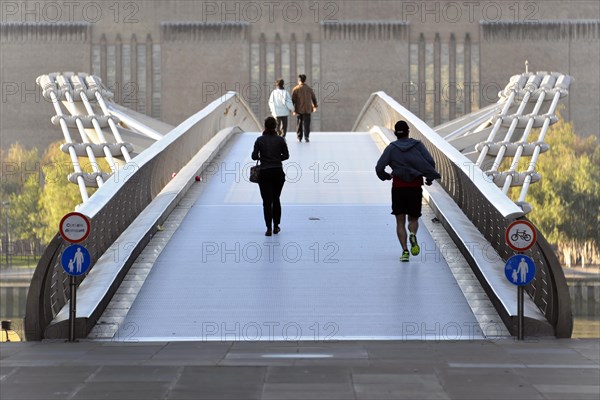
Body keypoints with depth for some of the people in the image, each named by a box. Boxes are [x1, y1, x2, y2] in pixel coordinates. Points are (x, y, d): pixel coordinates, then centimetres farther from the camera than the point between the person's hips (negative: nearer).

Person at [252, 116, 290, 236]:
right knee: (276, 200, 17)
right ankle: (276, 227, 20)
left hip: (265, 173, -2)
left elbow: (254, 156, -5)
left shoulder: (260, 140, -6)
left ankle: (269, 228, -8)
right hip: (278, 173, 2)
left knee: (267, 201, 1)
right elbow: (286, 155, 1)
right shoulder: (280, 140, -3)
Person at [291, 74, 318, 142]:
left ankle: (299, 137, 13)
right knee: (306, 123, 1)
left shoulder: (295, 89, -4)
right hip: (308, 109, 1)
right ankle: (306, 136, -12)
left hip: (299, 109, -1)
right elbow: (314, 98, 12)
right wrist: (315, 106, 27)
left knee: (299, 123, 11)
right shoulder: (309, 89, 3)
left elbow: (293, 100, -8)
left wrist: (293, 109, -4)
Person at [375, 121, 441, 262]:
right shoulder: (418, 145, 2)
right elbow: (430, 162, -8)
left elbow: (379, 168, -7)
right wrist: (430, 178, 8)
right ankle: (413, 235, -18)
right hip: (415, 187, 1)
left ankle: (405, 250, -11)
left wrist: (386, 176, 14)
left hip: (398, 187, -1)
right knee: (413, 218, 15)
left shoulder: (391, 148, 1)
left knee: (400, 221, 5)